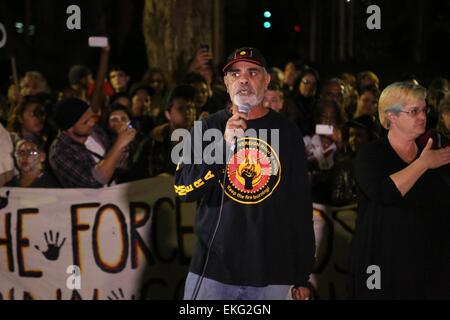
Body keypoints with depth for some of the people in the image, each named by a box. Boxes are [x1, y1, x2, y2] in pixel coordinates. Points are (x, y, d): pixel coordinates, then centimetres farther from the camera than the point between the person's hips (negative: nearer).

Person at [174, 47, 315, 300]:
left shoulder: (287, 132, 5)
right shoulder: (208, 128, 5)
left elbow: (301, 204, 7)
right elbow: (184, 190, -5)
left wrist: (303, 276, 5)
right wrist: (224, 144, -17)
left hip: (272, 274, 1)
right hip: (213, 269, 0)